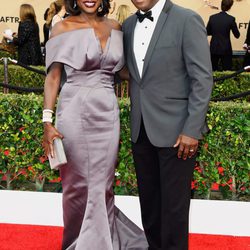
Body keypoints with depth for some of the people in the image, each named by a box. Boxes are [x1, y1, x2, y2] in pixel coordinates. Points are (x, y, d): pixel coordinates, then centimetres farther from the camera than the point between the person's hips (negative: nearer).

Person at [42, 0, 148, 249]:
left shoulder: (115, 27, 8)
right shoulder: (64, 27, -2)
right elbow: (53, 77, -4)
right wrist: (47, 121, -11)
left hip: (107, 113, 3)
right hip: (75, 111, -3)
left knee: (101, 184, 8)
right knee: (77, 183, 8)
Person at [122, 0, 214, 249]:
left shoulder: (187, 20, -9)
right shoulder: (128, 25, 9)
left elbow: (202, 79, -11)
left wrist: (192, 130, -16)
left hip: (175, 129, -5)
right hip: (141, 130, 6)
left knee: (174, 202, 3)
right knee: (148, 198, 15)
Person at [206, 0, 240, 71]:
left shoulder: (212, 17, -1)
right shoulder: (231, 19, -10)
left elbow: (207, 32, 9)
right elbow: (237, 35, -2)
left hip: (214, 49, 3)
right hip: (225, 49, -3)